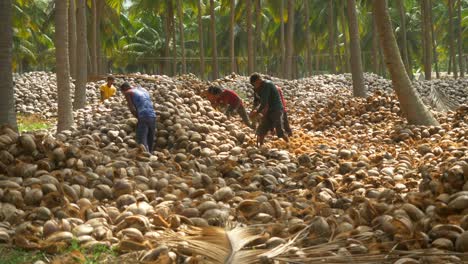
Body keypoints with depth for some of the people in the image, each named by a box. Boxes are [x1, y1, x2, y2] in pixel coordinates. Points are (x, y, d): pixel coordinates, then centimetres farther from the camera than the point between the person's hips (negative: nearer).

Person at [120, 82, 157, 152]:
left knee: (142, 143, -6)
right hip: (153, 116, 6)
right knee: (150, 142, 16)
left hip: (143, 118, -6)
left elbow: (132, 108, -5)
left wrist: (138, 117, 6)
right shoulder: (143, 89, 27)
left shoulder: (128, 93, 7)